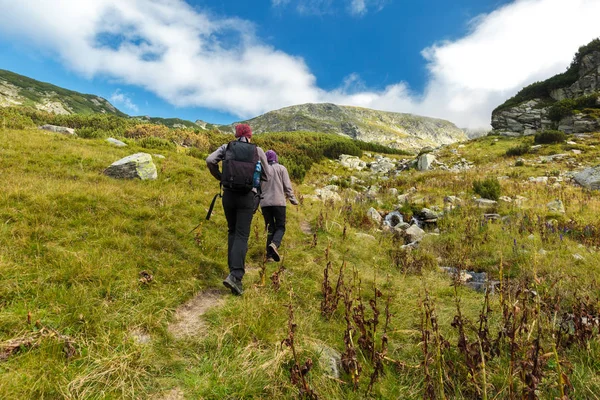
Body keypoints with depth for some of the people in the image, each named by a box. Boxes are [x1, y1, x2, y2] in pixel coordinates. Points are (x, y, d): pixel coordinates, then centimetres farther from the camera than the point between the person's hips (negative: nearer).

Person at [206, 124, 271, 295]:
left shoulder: (227, 147, 6)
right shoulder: (258, 150, 4)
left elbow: (210, 161, -7)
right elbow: (267, 176, 6)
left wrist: (219, 177, 9)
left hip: (229, 195, 2)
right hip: (248, 197, -2)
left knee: (232, 232, 19)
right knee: (242, 235, -3)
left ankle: (234, 267, 23)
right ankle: (235, 275, -17)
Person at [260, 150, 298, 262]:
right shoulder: (281, 168, 3)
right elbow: (287, 186, -1)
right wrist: (293, 199, 6)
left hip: (264, 203, 3)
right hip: (278, 202, -3)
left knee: (270, 228, 10)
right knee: (280, 227, 4)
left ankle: (270, 254, 5)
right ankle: (274, 244, -25)